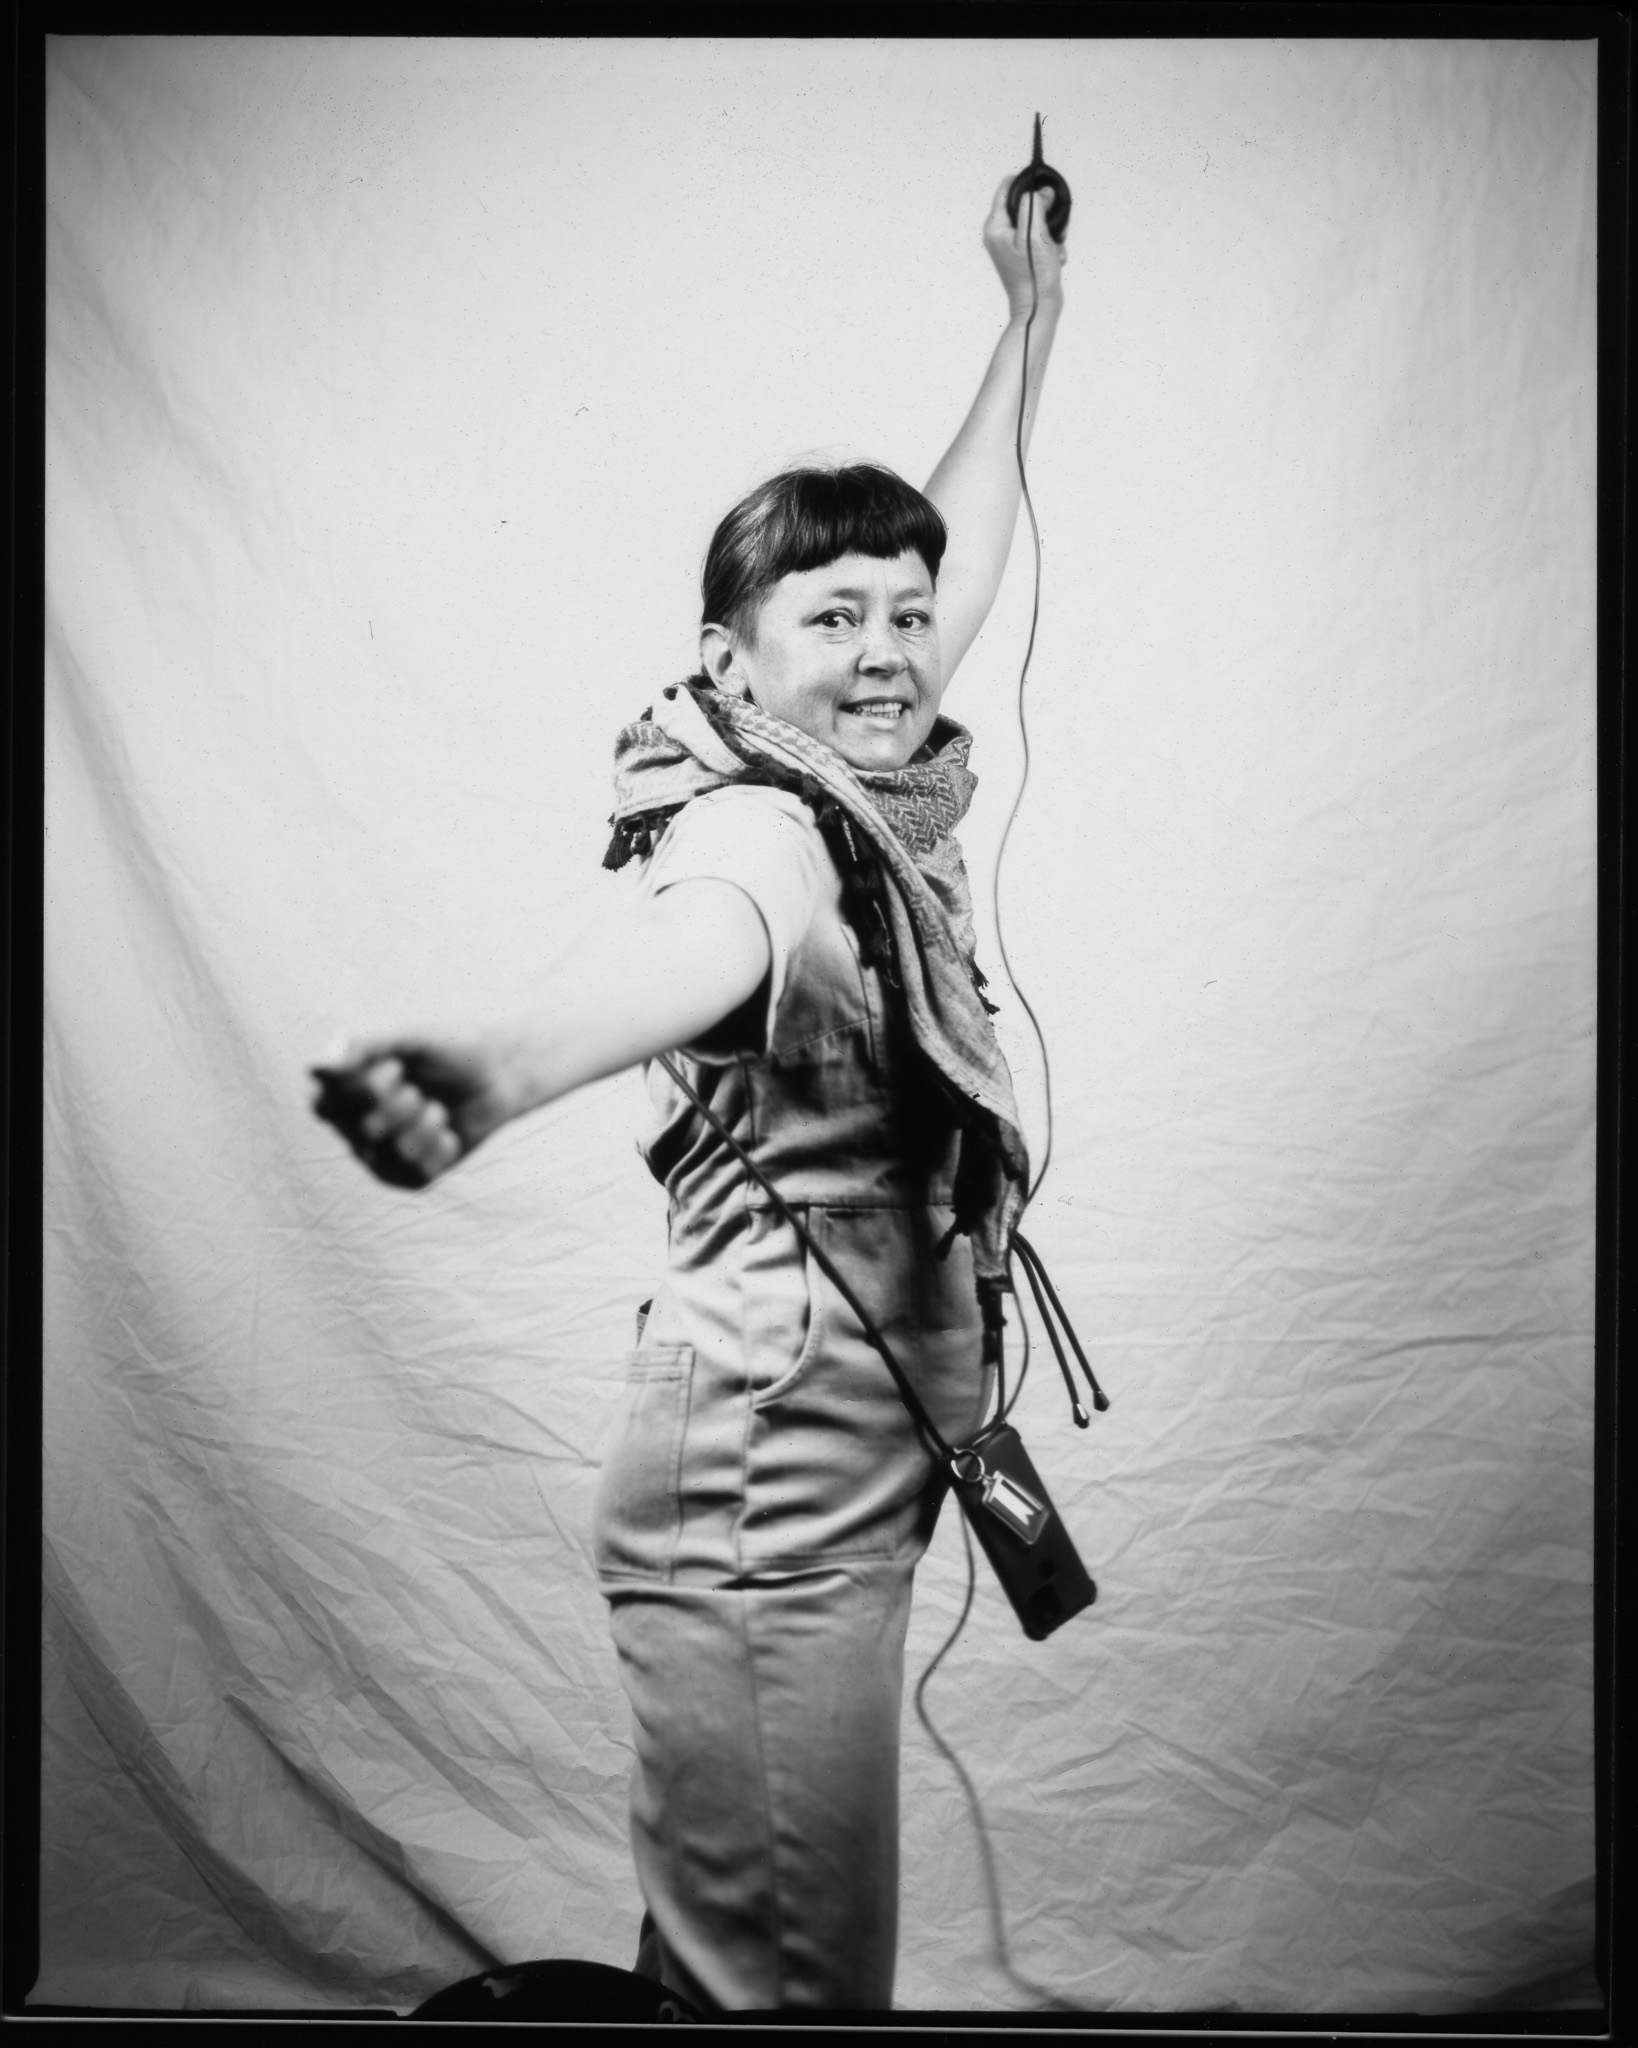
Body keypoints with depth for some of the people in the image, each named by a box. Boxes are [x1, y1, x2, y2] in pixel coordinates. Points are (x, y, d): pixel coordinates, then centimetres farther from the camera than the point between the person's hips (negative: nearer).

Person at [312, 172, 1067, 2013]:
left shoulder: (871, 795, 7)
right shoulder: (757, 833, -19)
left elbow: (964, 556, 24)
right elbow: (689, 942, -45)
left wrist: (1029, 329, 33)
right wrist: (497, 1069, -66)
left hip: (836, 1486, 9)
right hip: (765, 1510, -9)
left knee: (731, 1956, 22)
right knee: (796, 1986, 2)